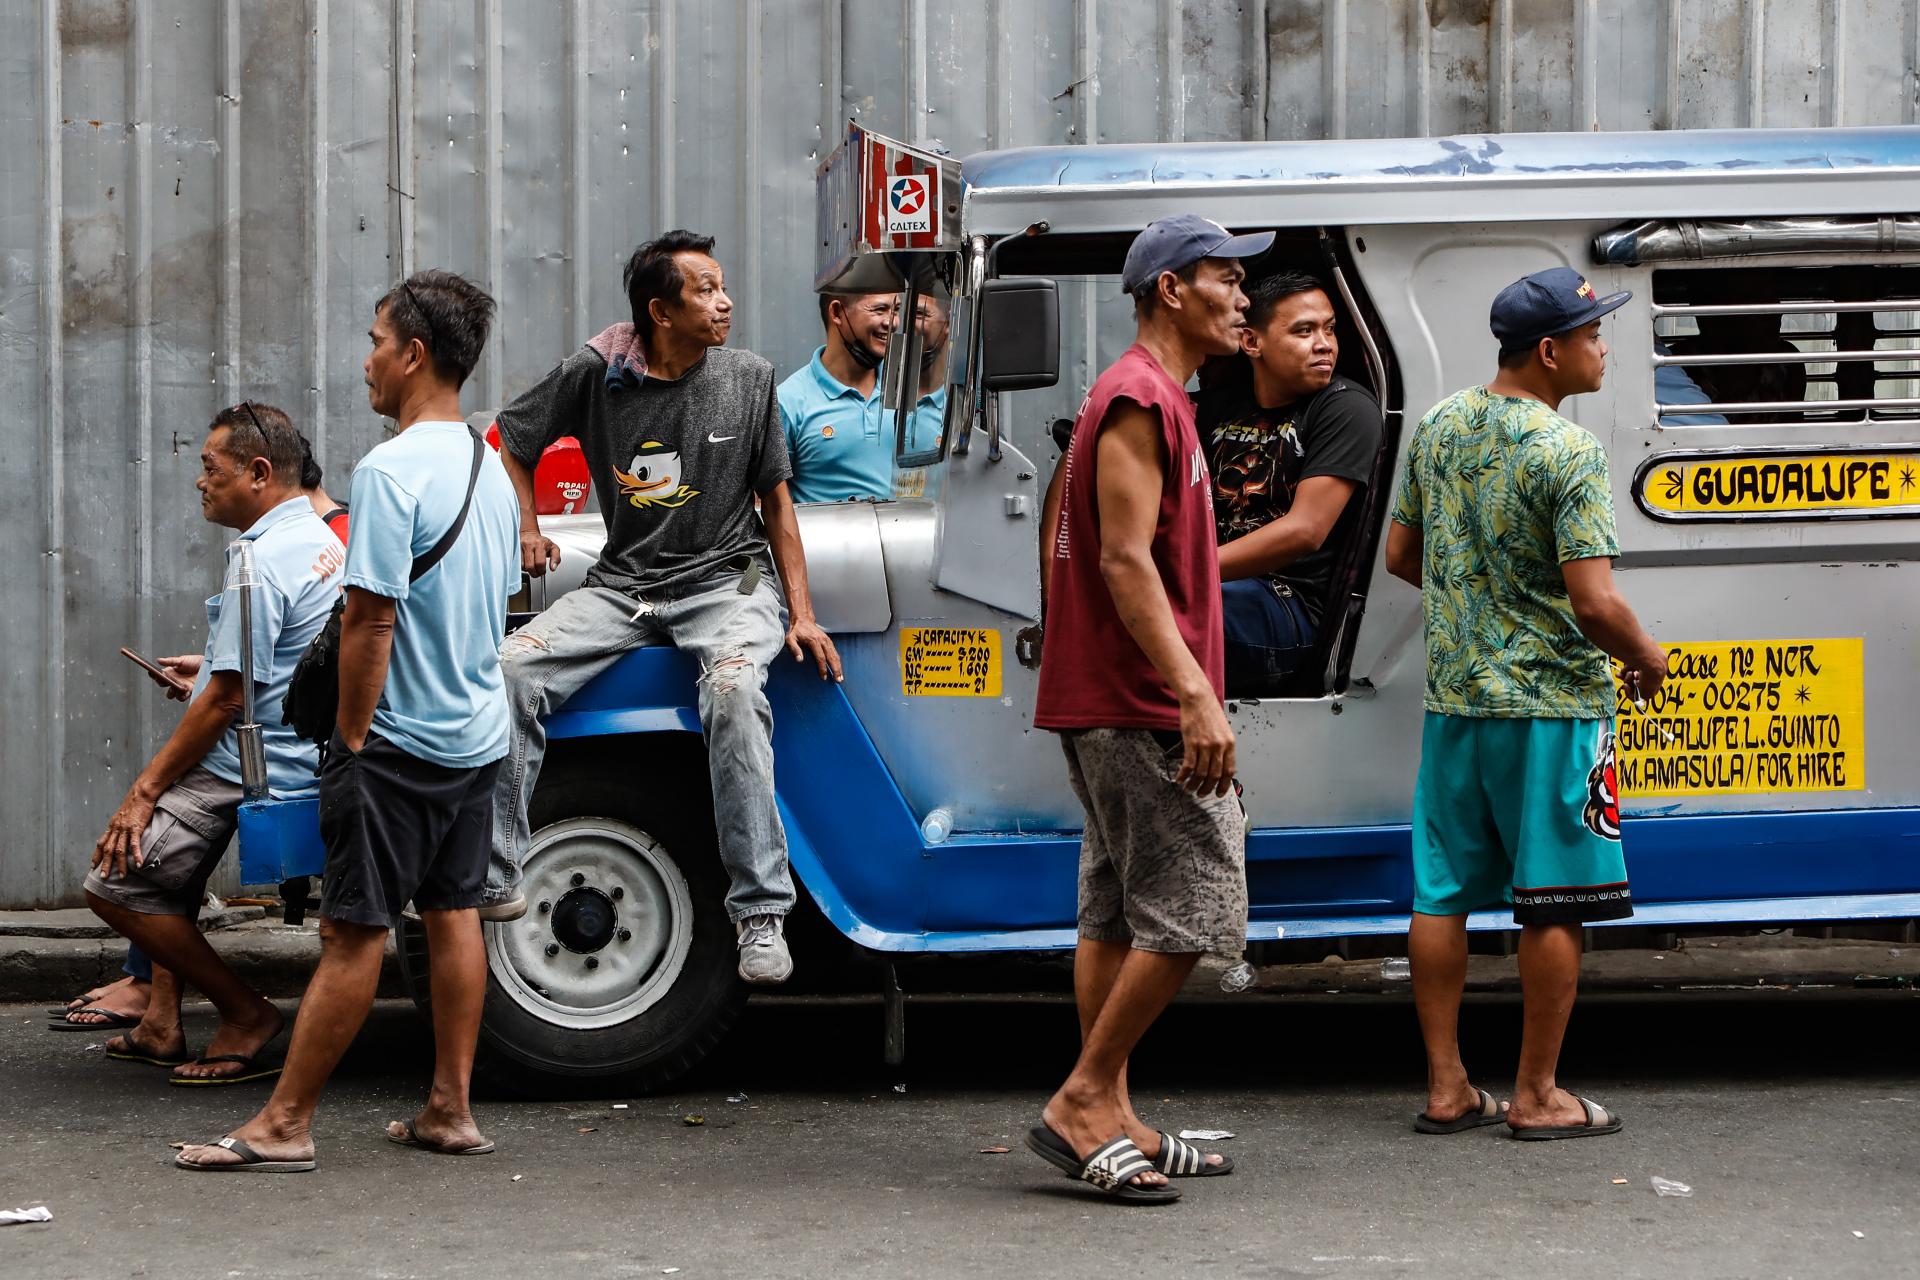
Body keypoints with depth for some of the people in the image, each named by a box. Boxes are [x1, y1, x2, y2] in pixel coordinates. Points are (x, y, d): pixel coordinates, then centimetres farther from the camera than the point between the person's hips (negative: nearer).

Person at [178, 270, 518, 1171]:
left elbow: (370, 618, -21)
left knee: (355, 929, -6)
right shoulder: (490, 469, 10)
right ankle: (451, 1111, 16)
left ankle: (284, 1124, -2)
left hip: (400, 738, -9)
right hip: (477, 734, 9)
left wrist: (351, 733, -14)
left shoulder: (392, 471, -19)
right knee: (453, 913, 13)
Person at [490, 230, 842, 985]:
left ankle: (761, 915, -30)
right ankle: (495, 879, -11)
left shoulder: (747, 379, 1)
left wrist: (802, 614, 1)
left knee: (733, 685, -34)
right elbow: (513, 439, 16)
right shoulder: (595, 376, -2)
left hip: (725, 580, -2)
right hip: (622, 584, 2)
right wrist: (525, 528, 4)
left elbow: (775, 499, 7)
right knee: (510, 667, -21)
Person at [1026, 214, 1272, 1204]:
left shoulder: (1153, 399, 20)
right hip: (1142, 706, -11)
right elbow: (1125, 561, -22)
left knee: (1117, 913, 9)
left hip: (1107, 708, 11)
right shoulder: (1138, 400, -13)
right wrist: (1195, 694, -27)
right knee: (1194, 909, -9)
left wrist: (1189, 691, 23)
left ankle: (1110, 1124, 11)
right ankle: (1083, 1104, -6)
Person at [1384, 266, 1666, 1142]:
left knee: (1442, 893, 10)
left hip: (1453, 697, 7)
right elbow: (1595, 601, -21)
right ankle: (1536, 1095, 7)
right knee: (1555, 903, 2)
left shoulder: (1439, 426, 5)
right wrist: (1645, 658, -3)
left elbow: (1400, 557, 14)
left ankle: (1446, 1087, 15)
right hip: (1550, 703, -7)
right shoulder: (1567, 452, -17)